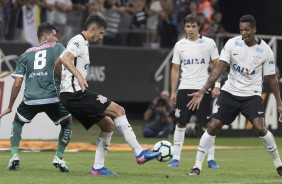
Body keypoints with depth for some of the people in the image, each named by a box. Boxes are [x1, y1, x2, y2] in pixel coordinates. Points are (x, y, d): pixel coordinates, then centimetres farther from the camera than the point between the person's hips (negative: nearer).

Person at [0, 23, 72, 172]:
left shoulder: (26, 54, 20)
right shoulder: (58, 48, 12)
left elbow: (17, 84, 15)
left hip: (30, 99, 2)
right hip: (52, 98, -2)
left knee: (17, 122, 28)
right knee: (67, 123, 22)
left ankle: (14, 155, 10)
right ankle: (58, 157, 9)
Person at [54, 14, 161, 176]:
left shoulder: (80, 43, 22)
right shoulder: (79, 41, -8)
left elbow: (58, 64, 32)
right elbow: (65, 59, -28)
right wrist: (79, 76, -41)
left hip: (70, 96, 11)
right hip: (76, 94, -11)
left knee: (108, 125, 12)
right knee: (118, 110, -13)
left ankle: (98, 167, 9)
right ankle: (139, 153, -15)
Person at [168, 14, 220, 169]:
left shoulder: (209, 43, 1)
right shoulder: (179, 45, 7)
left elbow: (217, 66, 3)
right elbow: (175, 69, 10)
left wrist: (217, 86, -7)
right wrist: (173, 92, 4)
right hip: (184, 89, 2)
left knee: (207, 124, -2)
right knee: (180, 123, 1)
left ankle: (211, 159, 5)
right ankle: (176, 158, 5)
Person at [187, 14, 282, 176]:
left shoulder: (265, 50, -9)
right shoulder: (232, 43, -8)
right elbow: (219, 70, -9)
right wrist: (202, 92, -16)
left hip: (252, 95, -1)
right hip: (230, 92, 2)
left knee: (261, 128, -19)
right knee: (213, 127, -5)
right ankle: (198, 165, 5)